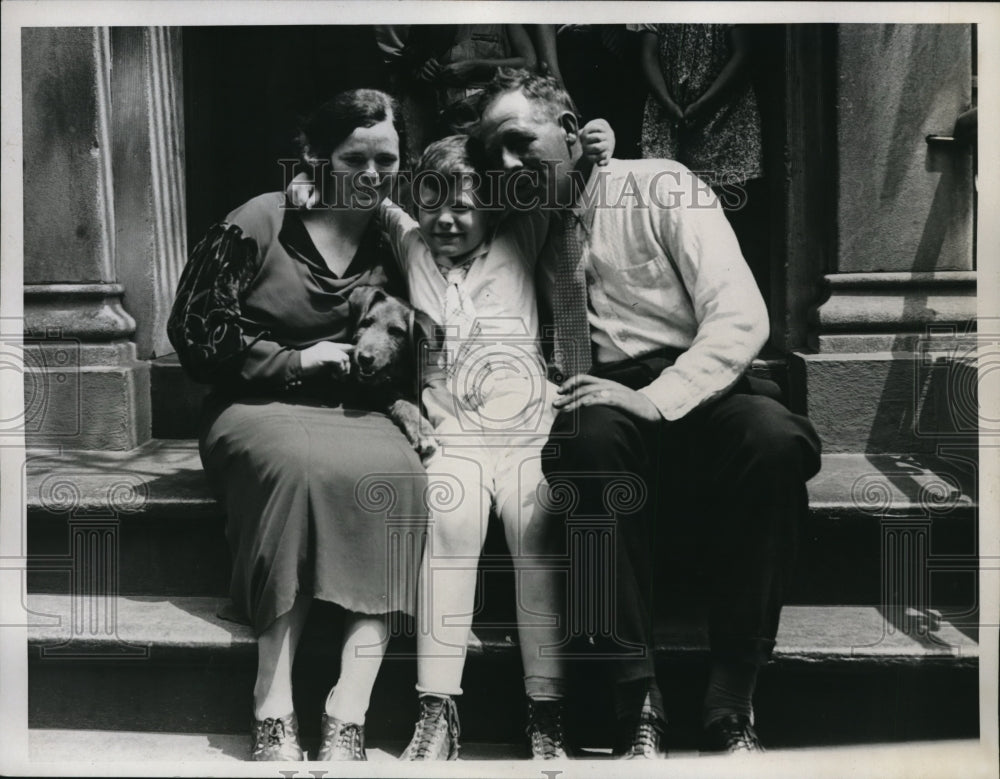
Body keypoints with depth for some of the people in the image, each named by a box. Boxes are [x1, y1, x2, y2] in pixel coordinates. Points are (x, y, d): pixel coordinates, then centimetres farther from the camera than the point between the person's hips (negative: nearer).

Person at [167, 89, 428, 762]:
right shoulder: (255, 226, 0)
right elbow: (196, 331, -2)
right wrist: (299, 360, -7)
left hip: (357, 413, 3)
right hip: (258, 408, -3)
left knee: (401, 475, -32)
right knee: (304, 466, -37)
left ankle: (348, 718, -31)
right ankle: (274, 715, -32)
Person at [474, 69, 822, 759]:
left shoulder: (659, 188, 4)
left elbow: (740, 315, -7)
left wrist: (653, 398, -23)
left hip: (695, 396, -1)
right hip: (598, 411, 2)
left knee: (774, 435, -34)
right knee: (592, 436, -35)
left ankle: (731, 704, -24)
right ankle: (637, 702, -28)